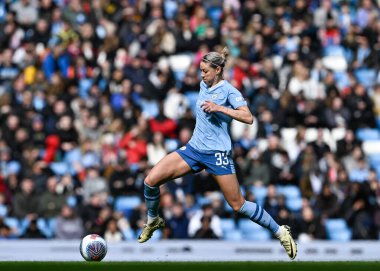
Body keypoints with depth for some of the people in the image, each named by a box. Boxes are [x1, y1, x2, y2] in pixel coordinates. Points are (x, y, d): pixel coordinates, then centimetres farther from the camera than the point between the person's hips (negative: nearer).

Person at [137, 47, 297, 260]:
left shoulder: (229, 91, -10)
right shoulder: (204, 85, 11)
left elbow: (248, 118, -24)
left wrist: (219, 108, -28)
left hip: (217, 153, -6)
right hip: (194, 148, 6)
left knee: (238, 205, -4)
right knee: (151, 180, -7)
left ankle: (280, 232, 11)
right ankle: (153, 220, 18)